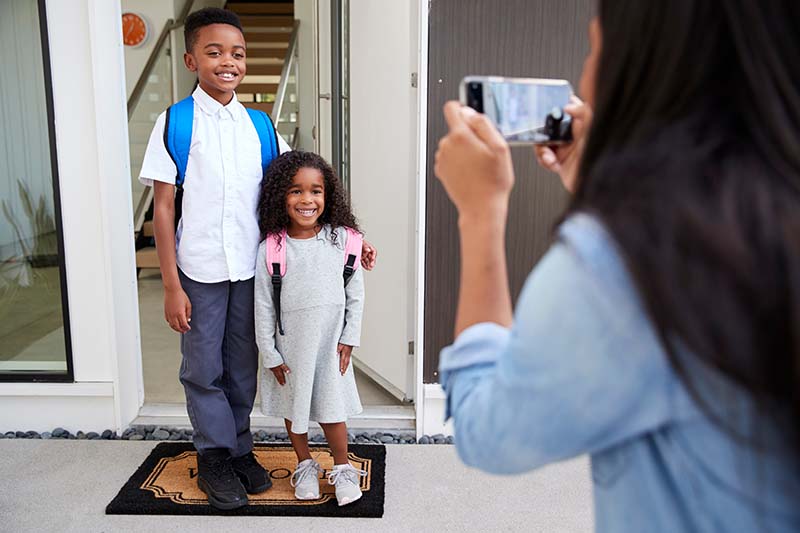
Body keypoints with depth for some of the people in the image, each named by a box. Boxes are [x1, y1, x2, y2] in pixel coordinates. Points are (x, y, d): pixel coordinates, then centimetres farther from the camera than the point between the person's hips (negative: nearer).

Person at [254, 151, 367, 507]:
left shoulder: (342, 240, -9)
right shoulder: (271, 248, -11)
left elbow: (355, 294, -1)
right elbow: (263, 305, -6)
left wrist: (349, 339, -3)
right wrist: (270, 354, -4)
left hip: (329, 344, -1)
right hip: (289, 346, 1)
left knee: (331, 409, 6)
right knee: (293, 407, 16)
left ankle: (343, 470, 27)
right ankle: (305, 466, 37)